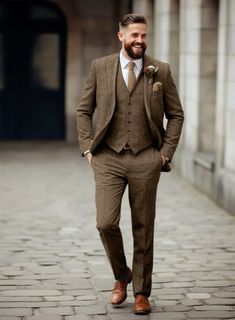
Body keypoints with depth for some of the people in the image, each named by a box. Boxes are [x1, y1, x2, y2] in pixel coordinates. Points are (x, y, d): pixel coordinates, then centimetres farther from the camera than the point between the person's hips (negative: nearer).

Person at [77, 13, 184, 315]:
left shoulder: (160, 71, 4)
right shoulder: (100, 67, 4)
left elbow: (176, 114, 9)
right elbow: (84, 110, 10)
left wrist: (166, 153, 1)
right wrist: (87, 148, 0)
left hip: (145, 159, 0)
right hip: (108, 157, 0)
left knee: (143, 229, 5)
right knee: (106, 223, -10)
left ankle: (142, 293, 17)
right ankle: (121, 277, 16)